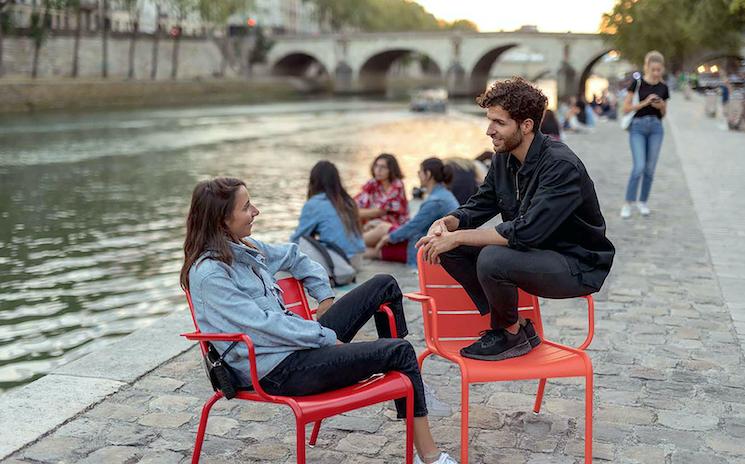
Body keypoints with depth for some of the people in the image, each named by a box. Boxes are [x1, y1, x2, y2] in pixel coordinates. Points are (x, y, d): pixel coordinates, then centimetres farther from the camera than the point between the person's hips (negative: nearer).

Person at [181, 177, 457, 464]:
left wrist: (325, 297, 15)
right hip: (278, 371, -9)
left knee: (385, 286, 6)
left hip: (303, 341, 9)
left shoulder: (243, 246, 9)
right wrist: (327, 337, -16)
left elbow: (293, 257, 27)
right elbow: (262, 324, -22)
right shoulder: (208, 274, -18)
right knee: (399, 351, -14)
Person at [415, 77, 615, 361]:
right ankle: (513, 325, 1)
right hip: (535, 253, 8)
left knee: (493, 259, -34)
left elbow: (526, 232, -33)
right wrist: (446, 223, -13)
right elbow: (479, 207, 10)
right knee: (448, 249, -8)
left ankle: (511, 333, -4)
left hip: (578, 266, -8)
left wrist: (458, 237, -29)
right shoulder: (504, 159, 1)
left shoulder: (561, 166, -25)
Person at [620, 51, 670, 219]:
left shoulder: (663, 88, 6)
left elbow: (663, 114, 15)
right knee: (639, 167, -13)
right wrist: (645, 102, -17)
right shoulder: (638, 83, -6)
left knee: (650, 168, 5)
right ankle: (628, 203, -3)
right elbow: (626, 108, -7)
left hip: (656, 128, 4)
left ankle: (642, 202, 19)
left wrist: (661, 106, -6)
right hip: (638, 127, -4)